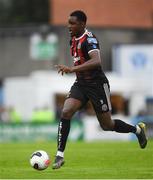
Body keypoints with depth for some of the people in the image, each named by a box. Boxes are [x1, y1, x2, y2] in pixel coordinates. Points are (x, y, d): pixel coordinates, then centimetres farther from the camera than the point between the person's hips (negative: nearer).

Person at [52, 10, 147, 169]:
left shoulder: (89, 39, -20)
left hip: (97, 84, -7)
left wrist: (72, 69, -44)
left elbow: (96, 61, -38)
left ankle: (137, 129, 34)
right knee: (66, 112, -17)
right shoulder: (73, 39, 6)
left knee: (107, 125, 5)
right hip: (80, 84, 7)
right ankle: (59, 155, -15)